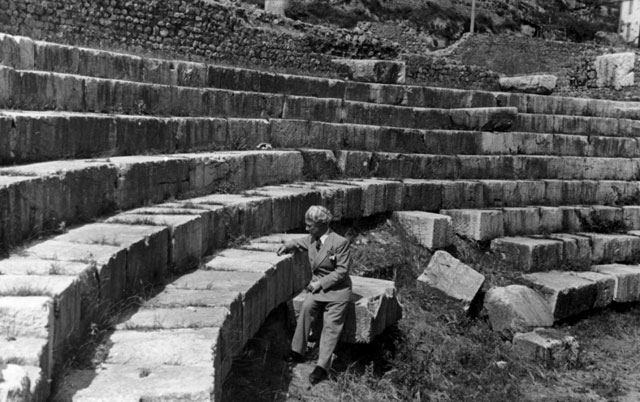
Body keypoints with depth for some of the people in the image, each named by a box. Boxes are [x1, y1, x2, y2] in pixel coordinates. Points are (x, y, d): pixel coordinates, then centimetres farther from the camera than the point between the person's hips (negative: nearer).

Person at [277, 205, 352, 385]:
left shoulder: (340, 242, -18)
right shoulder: (312, 239, 3)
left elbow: (342, 270, -16)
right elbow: (301, 242, 28)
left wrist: (321, 283, -18)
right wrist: (288, 246, 9)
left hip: (337, 290, -5)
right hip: (318, 286, 5)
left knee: (330, 326, -11)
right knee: (307, 308, -20)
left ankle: (321, 367, -12)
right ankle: (297, 352, -10)